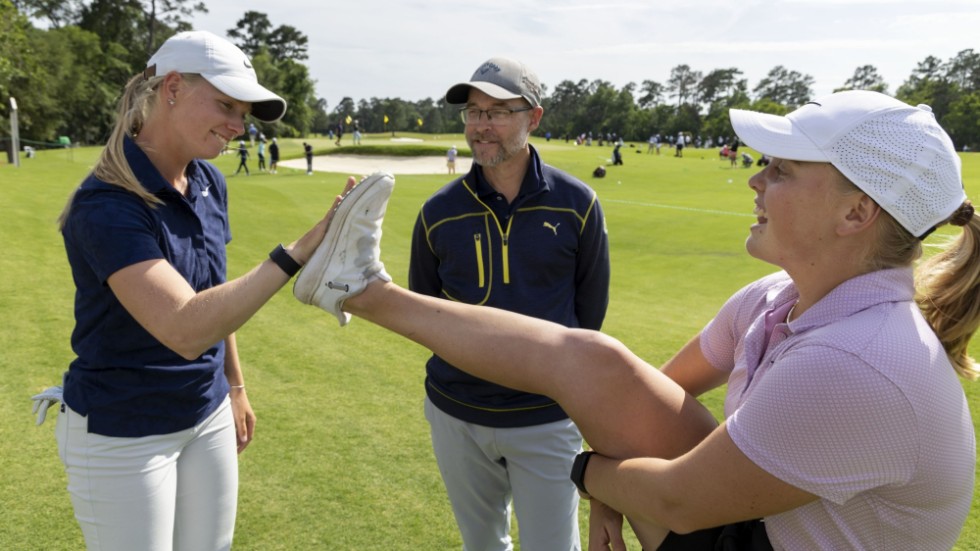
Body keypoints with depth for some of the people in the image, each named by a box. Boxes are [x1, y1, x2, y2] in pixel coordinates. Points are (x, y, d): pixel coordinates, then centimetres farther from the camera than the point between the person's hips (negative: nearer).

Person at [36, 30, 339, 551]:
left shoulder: (210, 183, -1)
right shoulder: (107, 205, -25)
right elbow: (185, 330, -36)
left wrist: (235, 386, 16)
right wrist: (297, 253, -39)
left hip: (207, 417, 7)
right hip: (121, 435, -6)